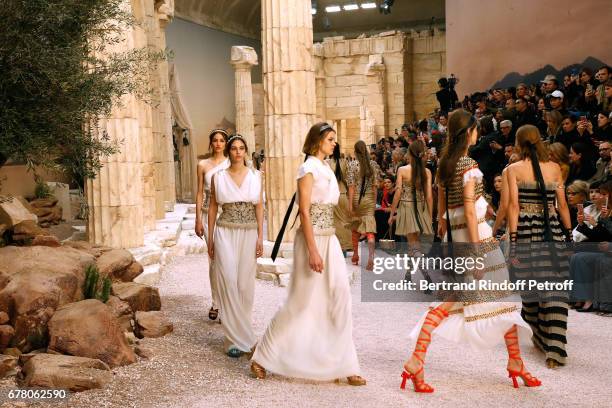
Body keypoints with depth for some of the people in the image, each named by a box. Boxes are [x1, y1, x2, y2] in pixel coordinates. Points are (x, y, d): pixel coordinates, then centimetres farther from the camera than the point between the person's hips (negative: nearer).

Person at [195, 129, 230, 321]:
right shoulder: (203, 165, 7)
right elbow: (200, 193, 8)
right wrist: (198, 220, 4)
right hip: (209, 214, 2)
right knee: (213, 259, 3)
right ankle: (216, 303, 12)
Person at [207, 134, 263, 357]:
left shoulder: (256, 176, 4)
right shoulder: (218, 177, 2)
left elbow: (259, 207, 4)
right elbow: (212, 208, 6)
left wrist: (260, 237, -2)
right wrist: (210, 239, 4)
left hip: (249, 234, 1)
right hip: (226, 233, -1)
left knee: (245, 284, 5)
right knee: (229, 284, -5)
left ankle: (238, 331, 24)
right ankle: (237, 338, 1)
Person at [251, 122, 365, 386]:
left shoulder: (326, 169, 14)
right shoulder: (308, 169, -12)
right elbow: (304, 212, -18)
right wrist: (313, 251, -23)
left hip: (330, 240, 8)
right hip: (312, 239, -8)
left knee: (340, 301, 4)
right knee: (300, 303, -1)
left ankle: (345, 366, 11)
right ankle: (261, 359, 14)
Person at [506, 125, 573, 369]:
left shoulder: (514, 169, -1)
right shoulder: (554, 168, 6)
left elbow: (514, 205, -7)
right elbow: (562, 204, 6)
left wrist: (512, 239, -6)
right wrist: (569, 234, 14)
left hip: (526, 231, -1)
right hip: (552, 231, 1)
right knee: (554, 288, -2)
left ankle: (540, 336, 28)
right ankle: (554, 349, -9)